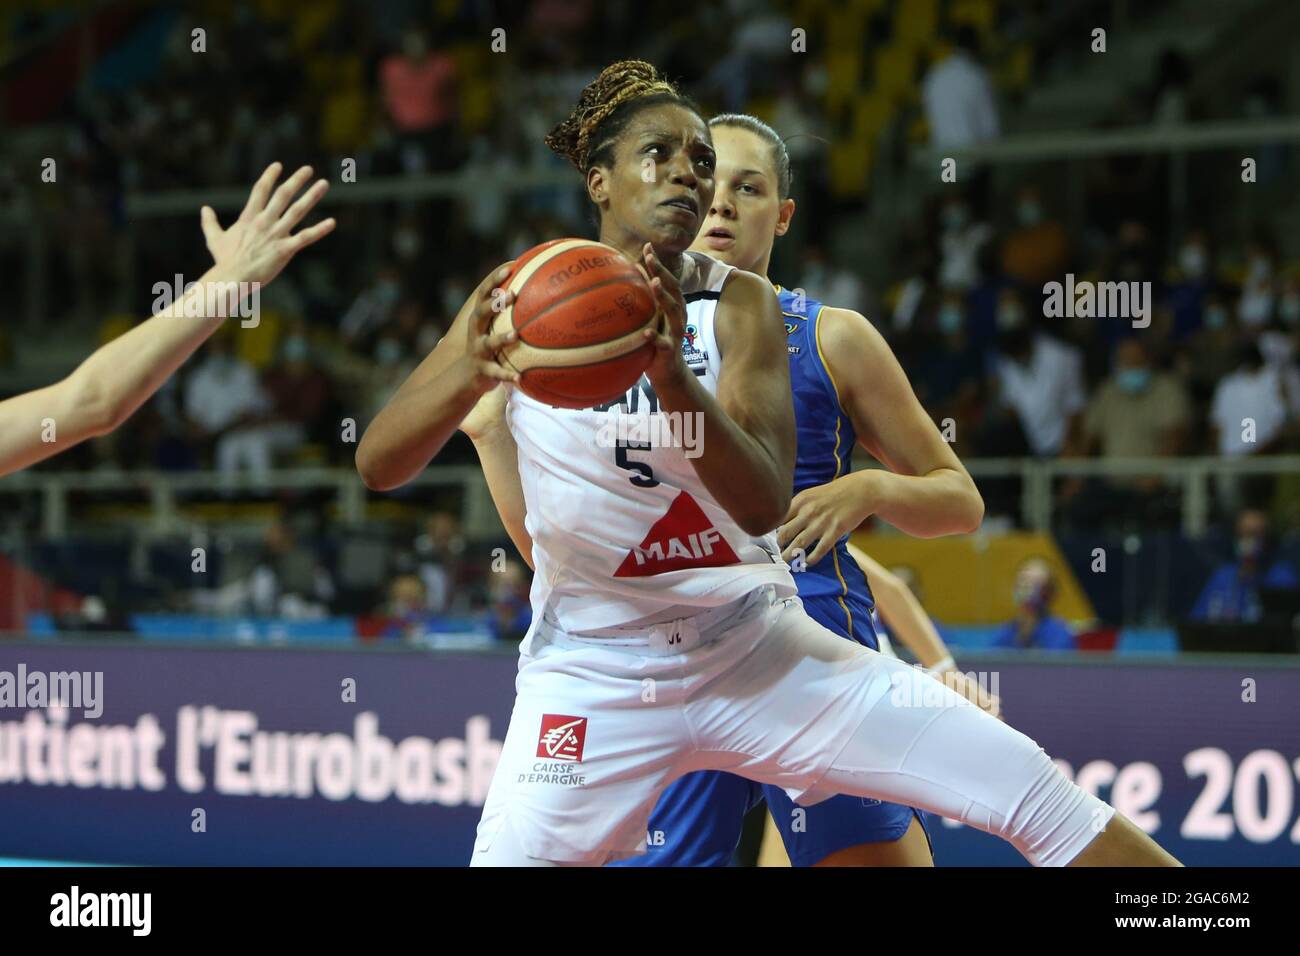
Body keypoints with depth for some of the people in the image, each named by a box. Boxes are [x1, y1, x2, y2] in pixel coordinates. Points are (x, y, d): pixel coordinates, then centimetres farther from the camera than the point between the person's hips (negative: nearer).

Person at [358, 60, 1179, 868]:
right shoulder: (522, 300, -7)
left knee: (1037, 793, -5)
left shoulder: (741, 306, -5)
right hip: (593, 675, -1)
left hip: (757, 650, 1)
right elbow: (378, 465, -14)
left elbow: (764, 504, -17)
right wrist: (472, 374, -35)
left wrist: (671, 375, -34)